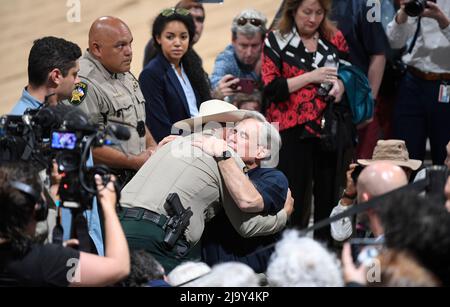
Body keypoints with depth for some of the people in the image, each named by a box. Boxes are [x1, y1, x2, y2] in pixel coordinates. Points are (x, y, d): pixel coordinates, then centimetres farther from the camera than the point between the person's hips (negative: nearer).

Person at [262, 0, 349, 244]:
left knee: (329, 195, 5)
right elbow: (271, 89, -7)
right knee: (293, 196, -2)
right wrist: (311, 77, -14)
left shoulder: (334, 38, 9)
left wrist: (341, 84, -5)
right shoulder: (276, 41, 1)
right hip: (292, 132, -3)